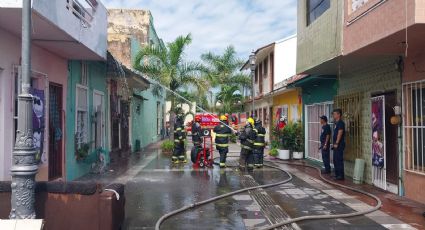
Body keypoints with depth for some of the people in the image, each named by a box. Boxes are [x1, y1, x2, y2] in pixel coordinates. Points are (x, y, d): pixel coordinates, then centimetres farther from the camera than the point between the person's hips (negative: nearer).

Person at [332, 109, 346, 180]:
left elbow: (340, 133, -19)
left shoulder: (340, 123, -12)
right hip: (336, 145, 10)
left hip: (339, 145, -10)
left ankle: (341, 176, -5)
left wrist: (336, 143, -21)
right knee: (335, 160, 14)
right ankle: (337, 174, 21)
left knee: (339, 160, -8)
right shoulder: (336, 123, 18)